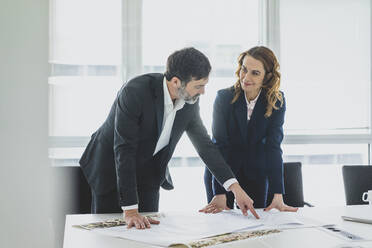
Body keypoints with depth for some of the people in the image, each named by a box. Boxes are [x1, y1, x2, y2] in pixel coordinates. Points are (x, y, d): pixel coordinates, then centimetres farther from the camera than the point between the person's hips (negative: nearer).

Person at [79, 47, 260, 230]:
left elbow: (204, 143, -1)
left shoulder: (190, 101, -12)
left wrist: (235, 187, -10)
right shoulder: (135, 92, -32)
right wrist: (130, 210, -36)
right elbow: (124, 150, -33)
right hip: (111, 167, -5)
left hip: (148, 173, 5)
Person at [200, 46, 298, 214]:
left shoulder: (276, 102, -12)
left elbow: (273, 148, -17)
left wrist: (278, 196, -26)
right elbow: (220, 145, -22)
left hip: (255, 174, 2)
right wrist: (219, 194, -30)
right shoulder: (224, 97, -17)